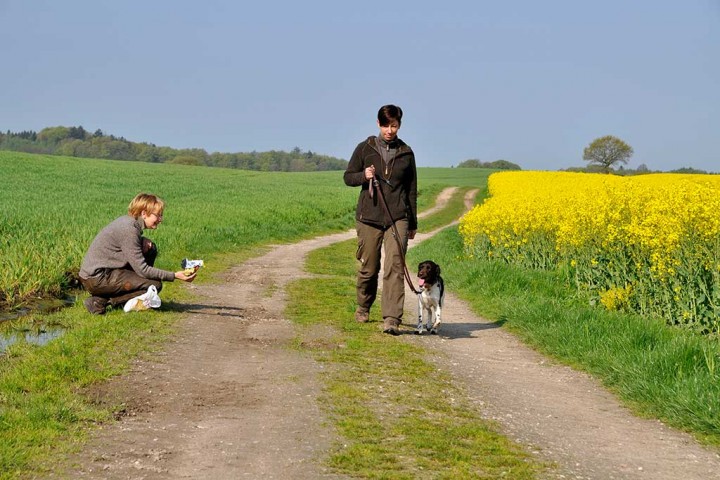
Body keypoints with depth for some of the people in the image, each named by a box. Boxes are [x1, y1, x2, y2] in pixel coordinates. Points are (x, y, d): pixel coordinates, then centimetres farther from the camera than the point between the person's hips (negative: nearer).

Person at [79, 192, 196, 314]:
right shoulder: (129, 229, -22)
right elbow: (142, 270, -21)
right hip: (96, 279, -10)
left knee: (151, 249, 11)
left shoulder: (128, 221, 6)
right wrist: (174, 276, -21)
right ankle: (101, 301, -9)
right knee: (155, 285, -12)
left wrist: (142, 242, -7)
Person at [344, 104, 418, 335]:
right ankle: (363, 308, 34)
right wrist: (364, 176, -13)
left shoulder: (406, 153, 7)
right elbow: (348, 177, 9)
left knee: (395, 266, -13)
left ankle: (392, 320, -19)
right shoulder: (365, 149, 3)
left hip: (397, 218, 0)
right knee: (369, 267, 8)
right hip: (369, 217, 0)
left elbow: (411, 190, 13)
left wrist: (413, 223, 14)